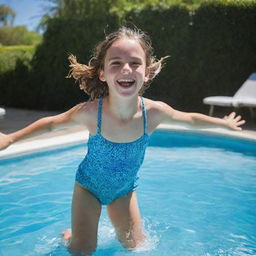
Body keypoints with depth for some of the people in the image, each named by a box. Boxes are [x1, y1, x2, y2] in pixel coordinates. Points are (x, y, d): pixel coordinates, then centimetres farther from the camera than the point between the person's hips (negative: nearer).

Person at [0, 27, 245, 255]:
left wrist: (224, 122, 7)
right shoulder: (90, 112, -33)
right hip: (89, 186, -2)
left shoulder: (154, 112, -28)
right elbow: (52, 123, -13)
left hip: (124, 190, 2)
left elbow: (190, 118, -7)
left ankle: (119, 232, 44)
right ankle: (70, 235, 35)